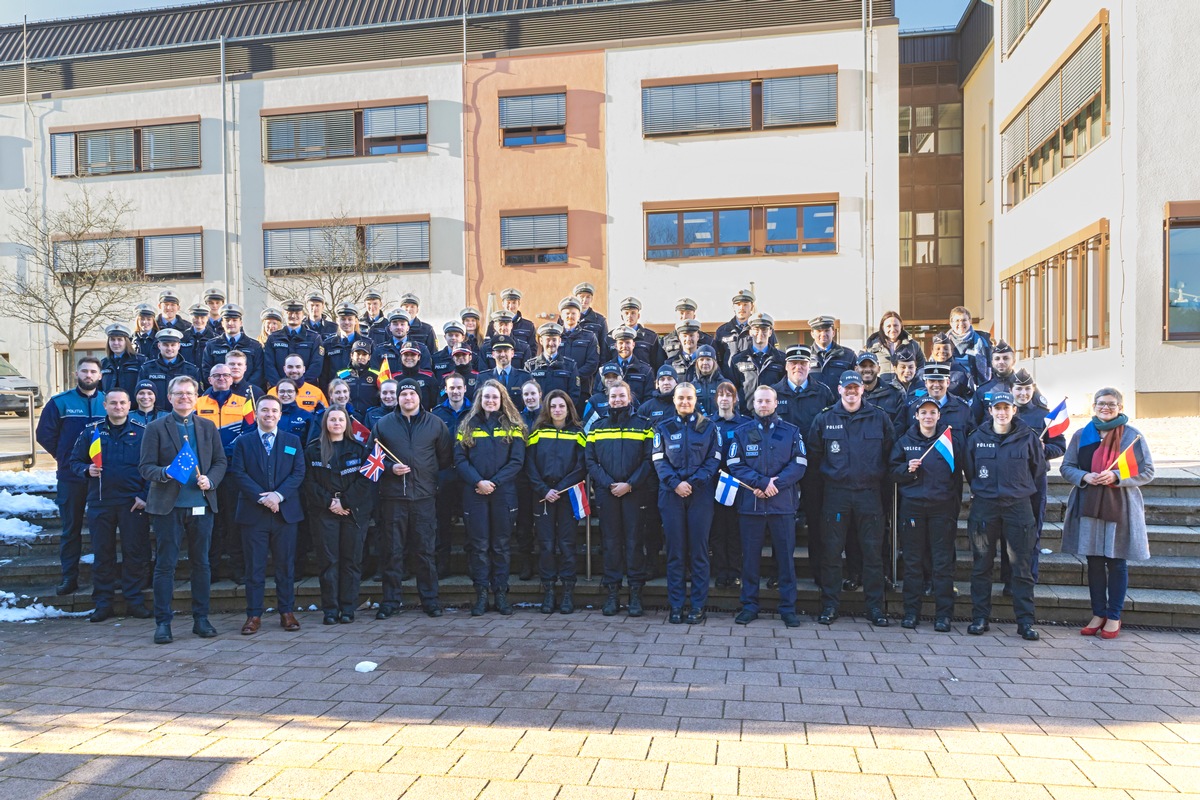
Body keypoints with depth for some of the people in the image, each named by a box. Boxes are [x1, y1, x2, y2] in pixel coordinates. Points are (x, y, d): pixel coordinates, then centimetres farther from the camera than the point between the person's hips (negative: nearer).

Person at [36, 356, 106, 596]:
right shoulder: (60, 402, 1)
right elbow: (44, 434, 3)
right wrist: (64, 456, 0)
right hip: (71, 476, -1)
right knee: (71, 528, 6)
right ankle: (69, 576, 14)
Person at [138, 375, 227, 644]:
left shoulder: (208, 427, 11)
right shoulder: (156, 428, 2)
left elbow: (221, 461, 11)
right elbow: (145, 466, -2)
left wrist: (210, 480, -8)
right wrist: (164, 473, -22)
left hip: (202, 504, 3)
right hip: (168, 506, -3)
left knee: (201, 563, 8)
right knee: (165, 564, 1)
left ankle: (201, 619, 17)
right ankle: (162, 622, 10)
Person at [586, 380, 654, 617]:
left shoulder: (642, 426, 5)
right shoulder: (597, 427, 10)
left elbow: (648, 460, -2)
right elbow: (590, 460, 4)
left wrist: (630, 484, -12)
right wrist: (609, 484, -9)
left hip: (633, 491, -2)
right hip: (606, 491, 2)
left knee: (634, 541, 0)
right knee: (611, 541, 5)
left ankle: (636, 593, 8)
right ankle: (612, 593, 12)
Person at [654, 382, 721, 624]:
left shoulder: (708, 426, 7)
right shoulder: (663, 428, 10)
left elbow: (714, 459, 1)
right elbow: (659, 460, 3)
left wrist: (693, 482, -11)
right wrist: (676, 483, -13)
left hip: (701, 494, -1)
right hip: (671, 494, 1)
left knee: (699, 549, 1)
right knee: (674, 550, 3)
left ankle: (698, 606, 8)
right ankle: (675, 606, 10)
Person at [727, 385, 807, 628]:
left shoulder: (791, 432, 8)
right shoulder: (741, 432, 8)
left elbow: (799, 464, 0)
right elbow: (734, 464, -2)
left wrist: (776, 484, -13)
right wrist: (762, 482, -14)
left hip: (782, 504, 0)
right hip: (750, 504, 0)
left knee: (786, 556, 3)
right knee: (750, 557, 5)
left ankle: (788, 607, 13)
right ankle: (749, 606, 16)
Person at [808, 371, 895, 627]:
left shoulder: (879, 418, 5)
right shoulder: (824, 419, 4)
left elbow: (891, 451, 11)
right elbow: (814, 454, 11)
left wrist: (880, 477, 5)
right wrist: (828, 474, 7)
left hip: (869, 493, 0)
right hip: (835, 493, 0)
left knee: (873, 551, 4)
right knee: (831, 551, 2)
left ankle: (875, 606, 14)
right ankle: (830, 605, 11)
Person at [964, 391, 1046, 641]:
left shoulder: (1027, 437, 1)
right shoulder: (977, 437, 3)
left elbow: (1039, 468, 13)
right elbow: (968, 469, 15)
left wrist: (1021, 489, 12)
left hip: (1018, 506, -1)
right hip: (984, 506, 1)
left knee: (1022, 567, 2)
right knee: (981, 566, 5)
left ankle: (1025, 622, 9)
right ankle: (980, 618, 13)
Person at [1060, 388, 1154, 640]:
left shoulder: (1133, 436, -1)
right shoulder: (1081, 435, 7)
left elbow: (1147, 472, -2)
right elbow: (1066, 467, 8)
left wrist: (1116, 476, -17)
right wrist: (1084, 477, -12)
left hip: (1120, 508, -2)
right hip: (1088, 506, 2)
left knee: (1116, 562, 5)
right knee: (1094, 561, 8)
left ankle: (1114, 617, 17)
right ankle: (1098, 614, 20)